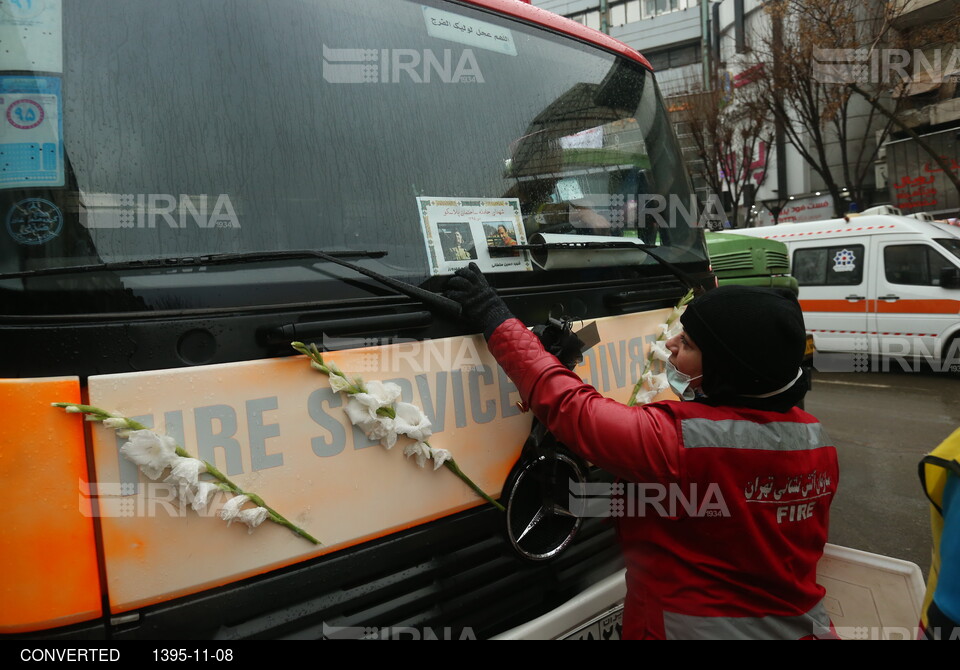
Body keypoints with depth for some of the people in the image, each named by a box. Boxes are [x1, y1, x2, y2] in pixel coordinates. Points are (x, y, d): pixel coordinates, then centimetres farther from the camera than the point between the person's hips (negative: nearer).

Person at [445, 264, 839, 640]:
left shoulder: (675, 439, -29)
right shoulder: (814, 439, -7)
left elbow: (568, 406, -21)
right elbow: (807, 541, 7)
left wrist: (495, 319, -13)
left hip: (696, 627, -6)